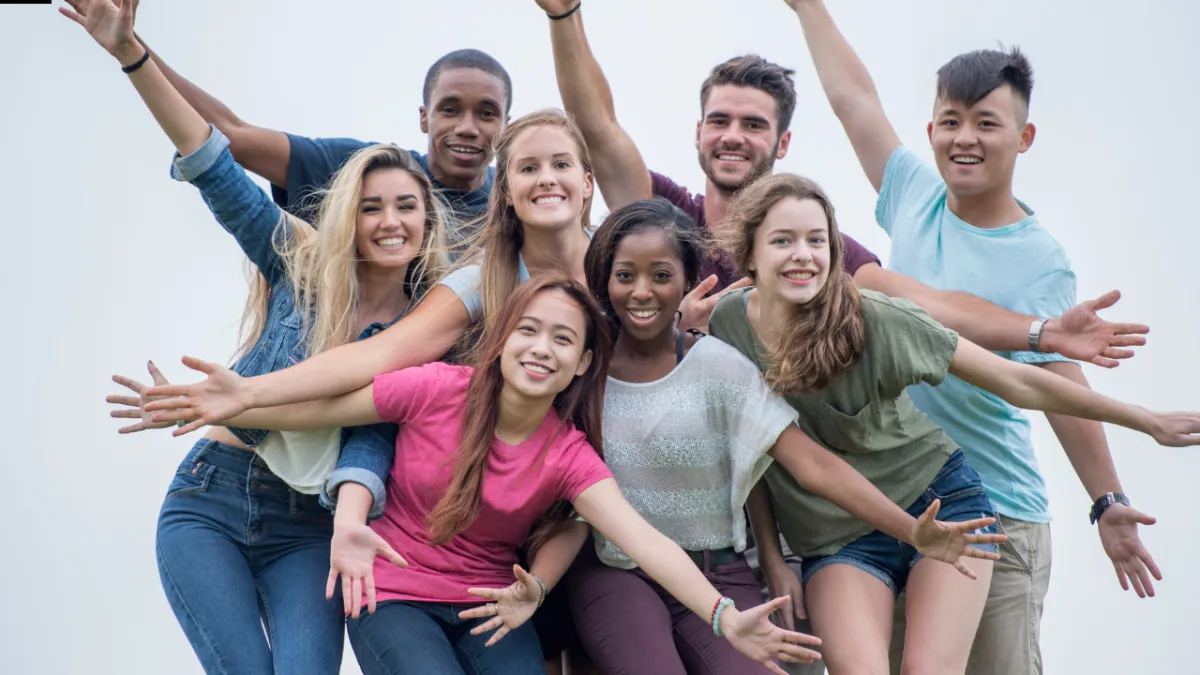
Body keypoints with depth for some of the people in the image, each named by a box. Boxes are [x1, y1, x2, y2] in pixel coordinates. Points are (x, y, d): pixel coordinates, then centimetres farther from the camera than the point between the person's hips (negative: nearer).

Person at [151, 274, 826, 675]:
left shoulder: (568, 454, -7)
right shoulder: (439, 389, -12)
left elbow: (643, 539, -20)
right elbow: (318, 412, -4)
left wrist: (725, 618, -33)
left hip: (491, 606, 2)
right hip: (394, 597, -2)